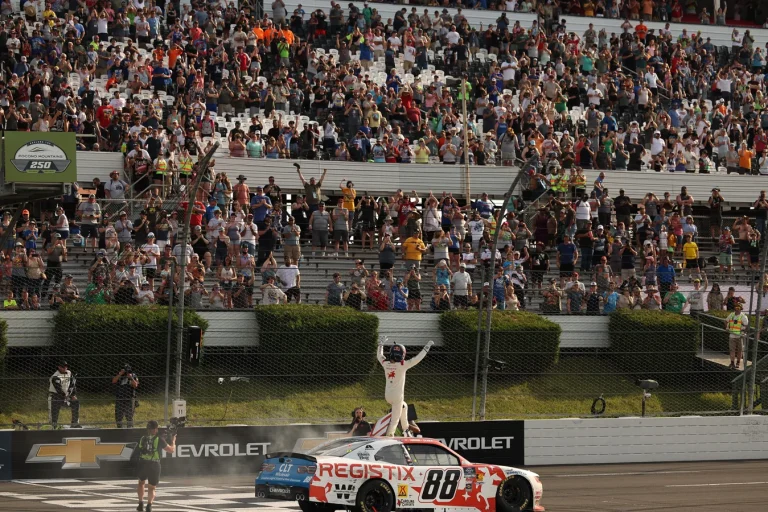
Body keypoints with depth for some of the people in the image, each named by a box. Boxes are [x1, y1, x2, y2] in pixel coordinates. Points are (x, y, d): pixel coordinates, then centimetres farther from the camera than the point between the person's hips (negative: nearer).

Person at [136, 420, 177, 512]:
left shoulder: (142, 439, 5)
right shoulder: (159, 440, -3)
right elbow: (172, 450, 2)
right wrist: (173, 441, 23)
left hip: (143, 464, 2)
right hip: (154, 465, -2)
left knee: (141, 482, 30)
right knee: (152, 488, 9)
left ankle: (141, 503, 23)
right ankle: (149, 504, -17)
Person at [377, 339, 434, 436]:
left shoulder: (386, 364, -2)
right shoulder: (402, 365, -17)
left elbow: (379, 356, 19)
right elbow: (417, 359, -15)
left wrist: (381, 344, 35)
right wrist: (427, 347, -6)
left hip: (387, 395, 7)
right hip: (397, 395, -7)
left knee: (404, 406, 31)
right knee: (395, 419, -1)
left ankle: (405, 430, 37)